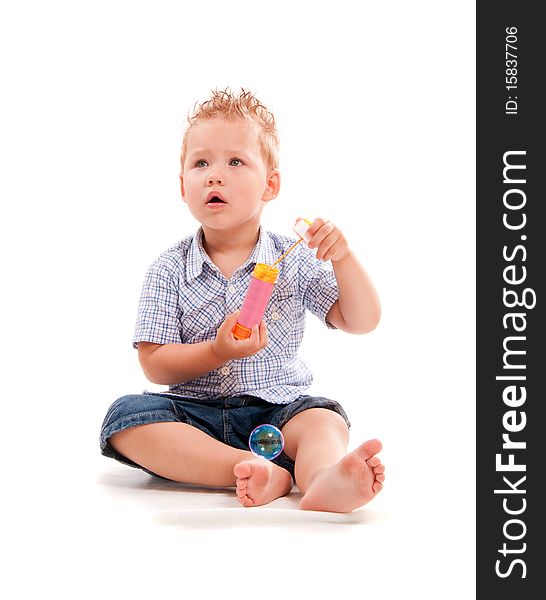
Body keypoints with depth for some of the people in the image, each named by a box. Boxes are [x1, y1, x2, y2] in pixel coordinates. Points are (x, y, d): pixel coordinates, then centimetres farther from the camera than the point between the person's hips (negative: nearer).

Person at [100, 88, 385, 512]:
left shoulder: (295, 261, 2)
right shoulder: (169, 270, 0)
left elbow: (362, 322, 0)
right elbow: (154, 365, -5)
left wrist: (343, 258, -17)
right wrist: (219, 352, -22)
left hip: (277, 411, 0)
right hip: (196, 414, 0)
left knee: (323, 417, -28)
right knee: (126, 415, -26)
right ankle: (257, 470, -39)